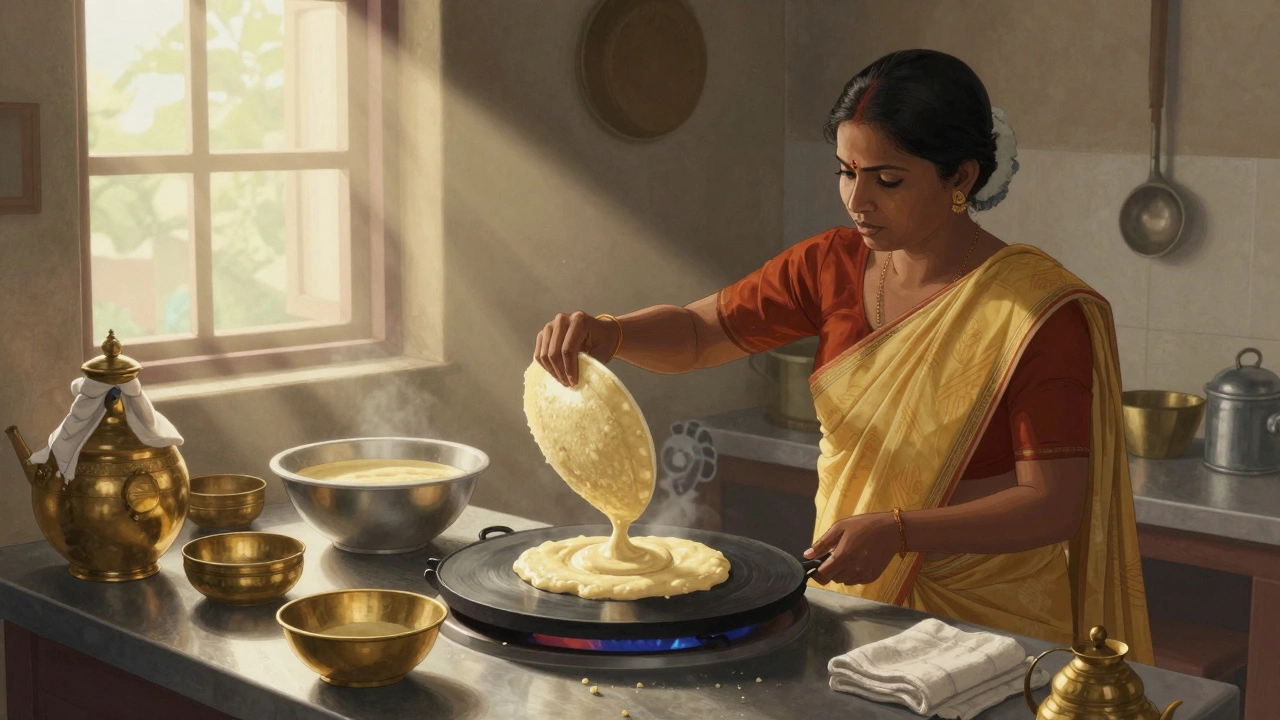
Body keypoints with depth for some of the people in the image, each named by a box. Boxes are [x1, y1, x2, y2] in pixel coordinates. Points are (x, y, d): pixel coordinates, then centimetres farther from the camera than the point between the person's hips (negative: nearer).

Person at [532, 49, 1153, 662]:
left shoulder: (1038, 310, -18)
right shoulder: (833, 266, -2)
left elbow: (1055, 505, -19)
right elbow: (697, 333, 6)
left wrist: (898, 531, -31)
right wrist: (607, 333, -16)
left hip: (985, 630, -4)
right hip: (845, 598, 5)